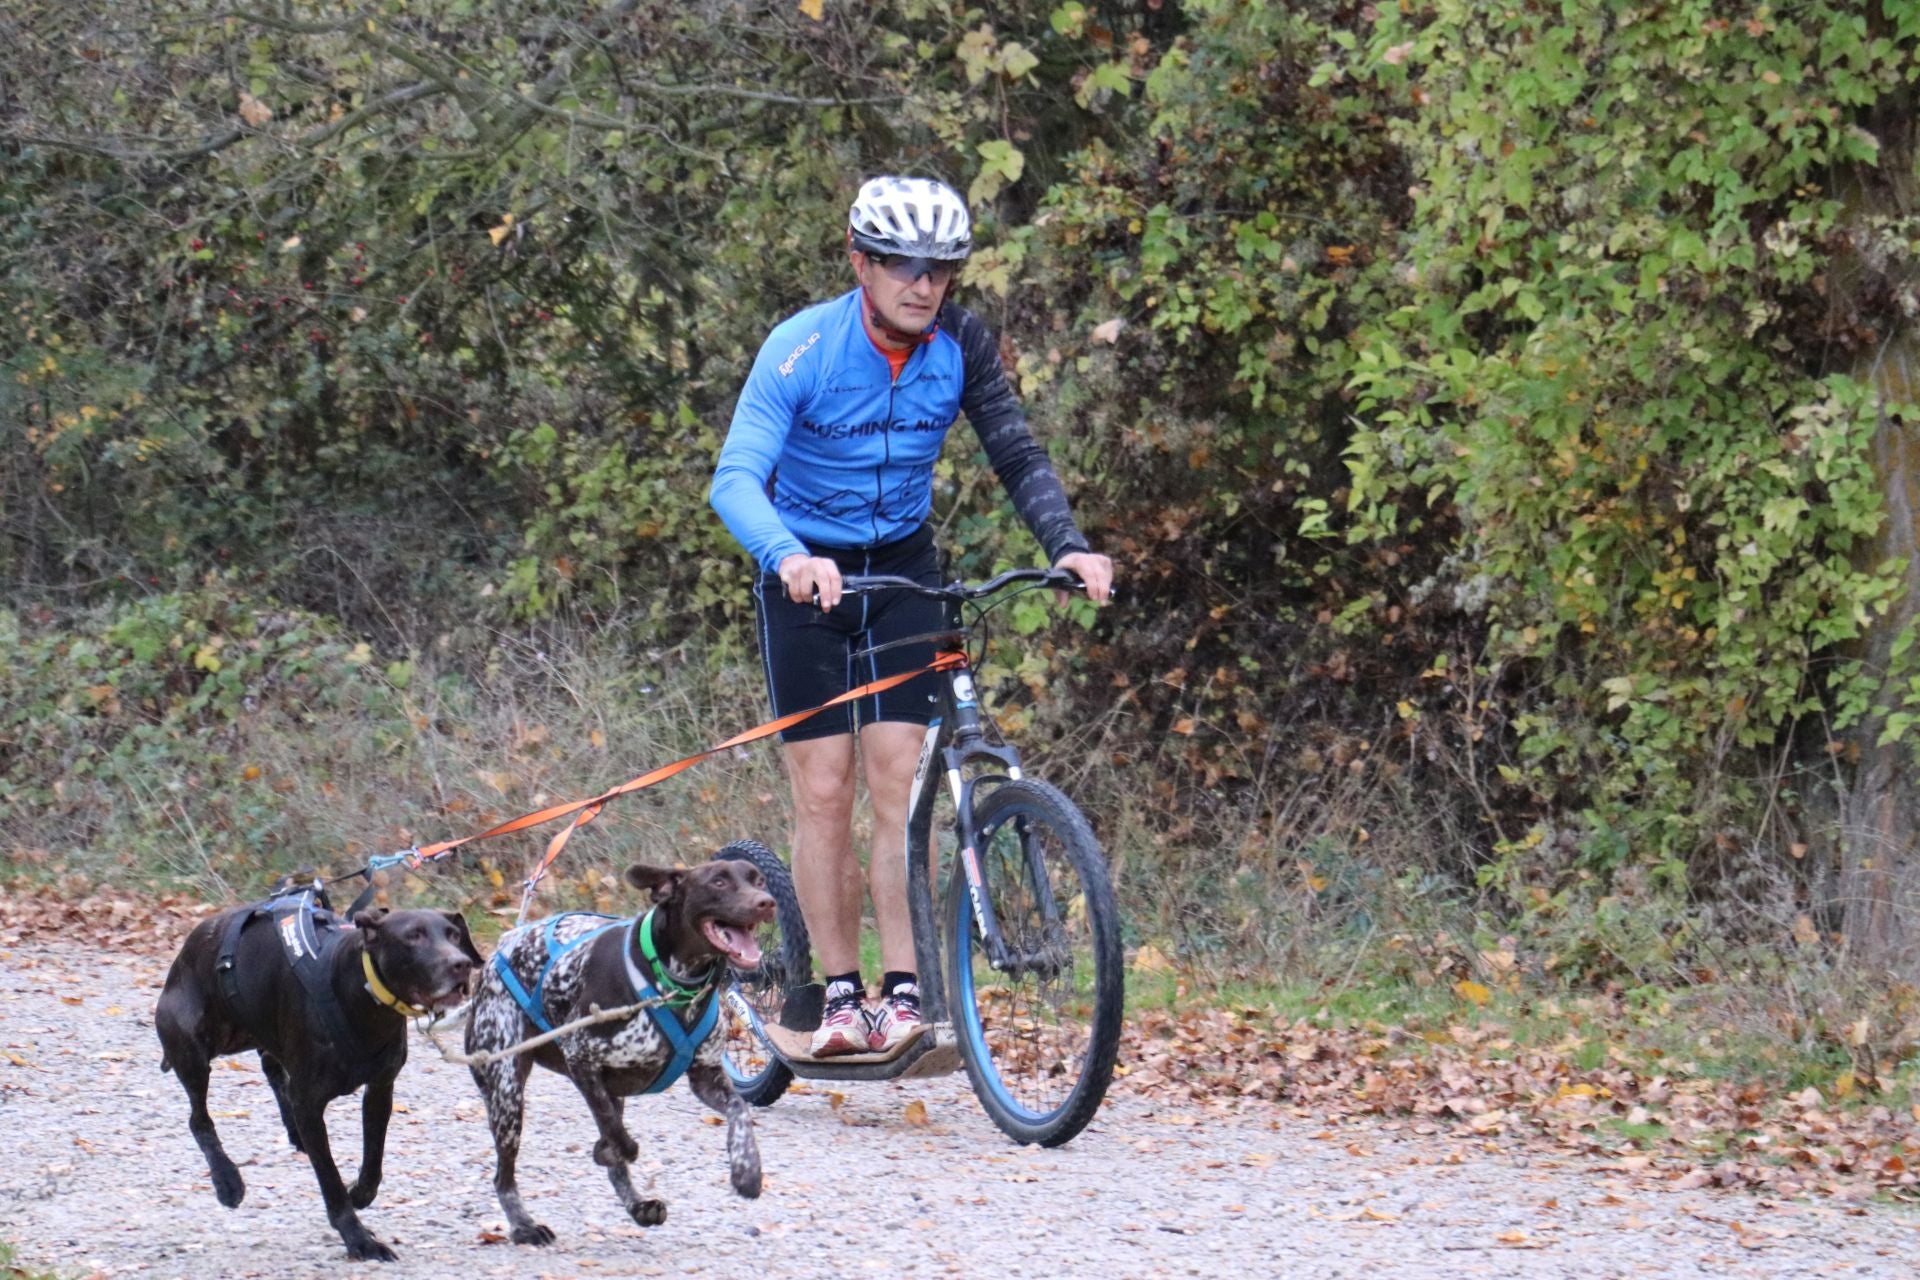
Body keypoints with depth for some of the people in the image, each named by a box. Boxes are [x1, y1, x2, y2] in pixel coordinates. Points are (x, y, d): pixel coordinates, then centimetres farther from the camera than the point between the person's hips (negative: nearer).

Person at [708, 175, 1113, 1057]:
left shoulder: (960, 347, -11)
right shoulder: (801, 348, -21)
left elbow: (1017, 457, -10)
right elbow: (735, 480, -29)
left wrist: (1068, 546, -28)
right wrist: (786, 556, -49)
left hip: (903, 568, 2)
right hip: (808, 576, -2)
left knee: (899, 780, -9)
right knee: (824, 791, -6)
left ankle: (904, 996, -9)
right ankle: (840, 999, 2)